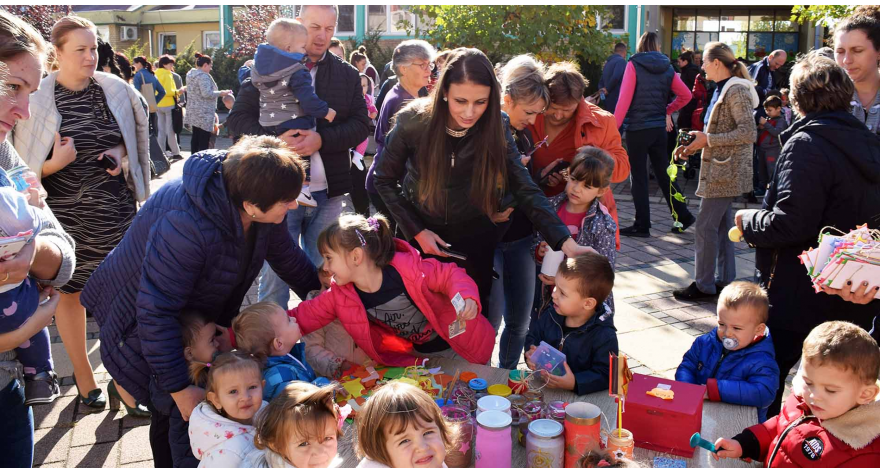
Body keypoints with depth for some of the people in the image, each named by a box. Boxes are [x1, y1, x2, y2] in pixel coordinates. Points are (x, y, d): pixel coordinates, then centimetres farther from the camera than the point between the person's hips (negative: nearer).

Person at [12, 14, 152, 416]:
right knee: (70, 293, 11)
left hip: (114, 210, 1)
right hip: (65, 214, -1)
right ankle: (84, 376, 29)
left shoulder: (114, 89, 0)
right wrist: (55, 163, -20)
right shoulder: (37, 99, -7)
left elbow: (135, 137, 16)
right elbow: (23, 167, -1)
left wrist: (120, 152, -5)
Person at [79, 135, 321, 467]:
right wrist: (180, 389, -36)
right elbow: (156, 312, -40)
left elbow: (284, 252, 3)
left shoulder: (263, 207, -19)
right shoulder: (187, 225, -43)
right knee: (173, 411, -4)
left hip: (203, 310, 7)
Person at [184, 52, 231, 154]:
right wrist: (221, 93, -15)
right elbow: (207, 93, -25)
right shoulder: (203, 76, -17)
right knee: (204, 139, -8)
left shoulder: (190, 74, 15)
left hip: (193, 111, 10)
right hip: (204, 113, -10)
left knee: (195, 137, 15)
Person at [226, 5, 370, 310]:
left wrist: (322, 139, -17)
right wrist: (273, 140, -20)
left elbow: (360, 125, 1)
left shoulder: (347, 74, 7)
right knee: (275, 271, 4)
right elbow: (237, 119, 0)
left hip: (329, 193, 3)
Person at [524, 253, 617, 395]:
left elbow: (606, 376, -14)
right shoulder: (549, 316, 3)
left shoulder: (605, 337, -14)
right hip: (543, 388, 6)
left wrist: (575, 383, -27)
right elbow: (533, 336, 20)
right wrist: (531, 354, -1)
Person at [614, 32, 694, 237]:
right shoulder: (667, 68, 7)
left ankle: (642, 225, 6)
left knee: (639, 177, 2)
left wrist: (614, 127, -11)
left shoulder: (634, 65, -7)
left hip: (638, 128, -5)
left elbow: (624, 99, -13)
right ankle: (683, 216, 20)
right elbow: (686, 95, 9)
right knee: (663, 173, 15)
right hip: (659, 128, 5)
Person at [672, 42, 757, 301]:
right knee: (722, 226, 13)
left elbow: (748, 133, -22)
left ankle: (703, 285, 1)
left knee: (706, 227, -7)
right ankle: (724, 280, 20)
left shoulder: (736, 90, -15)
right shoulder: (723, 89, 17)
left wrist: (707, 139, -20)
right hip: (721, 170, 10)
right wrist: (695, 145, 8)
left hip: (725, 170, -10)